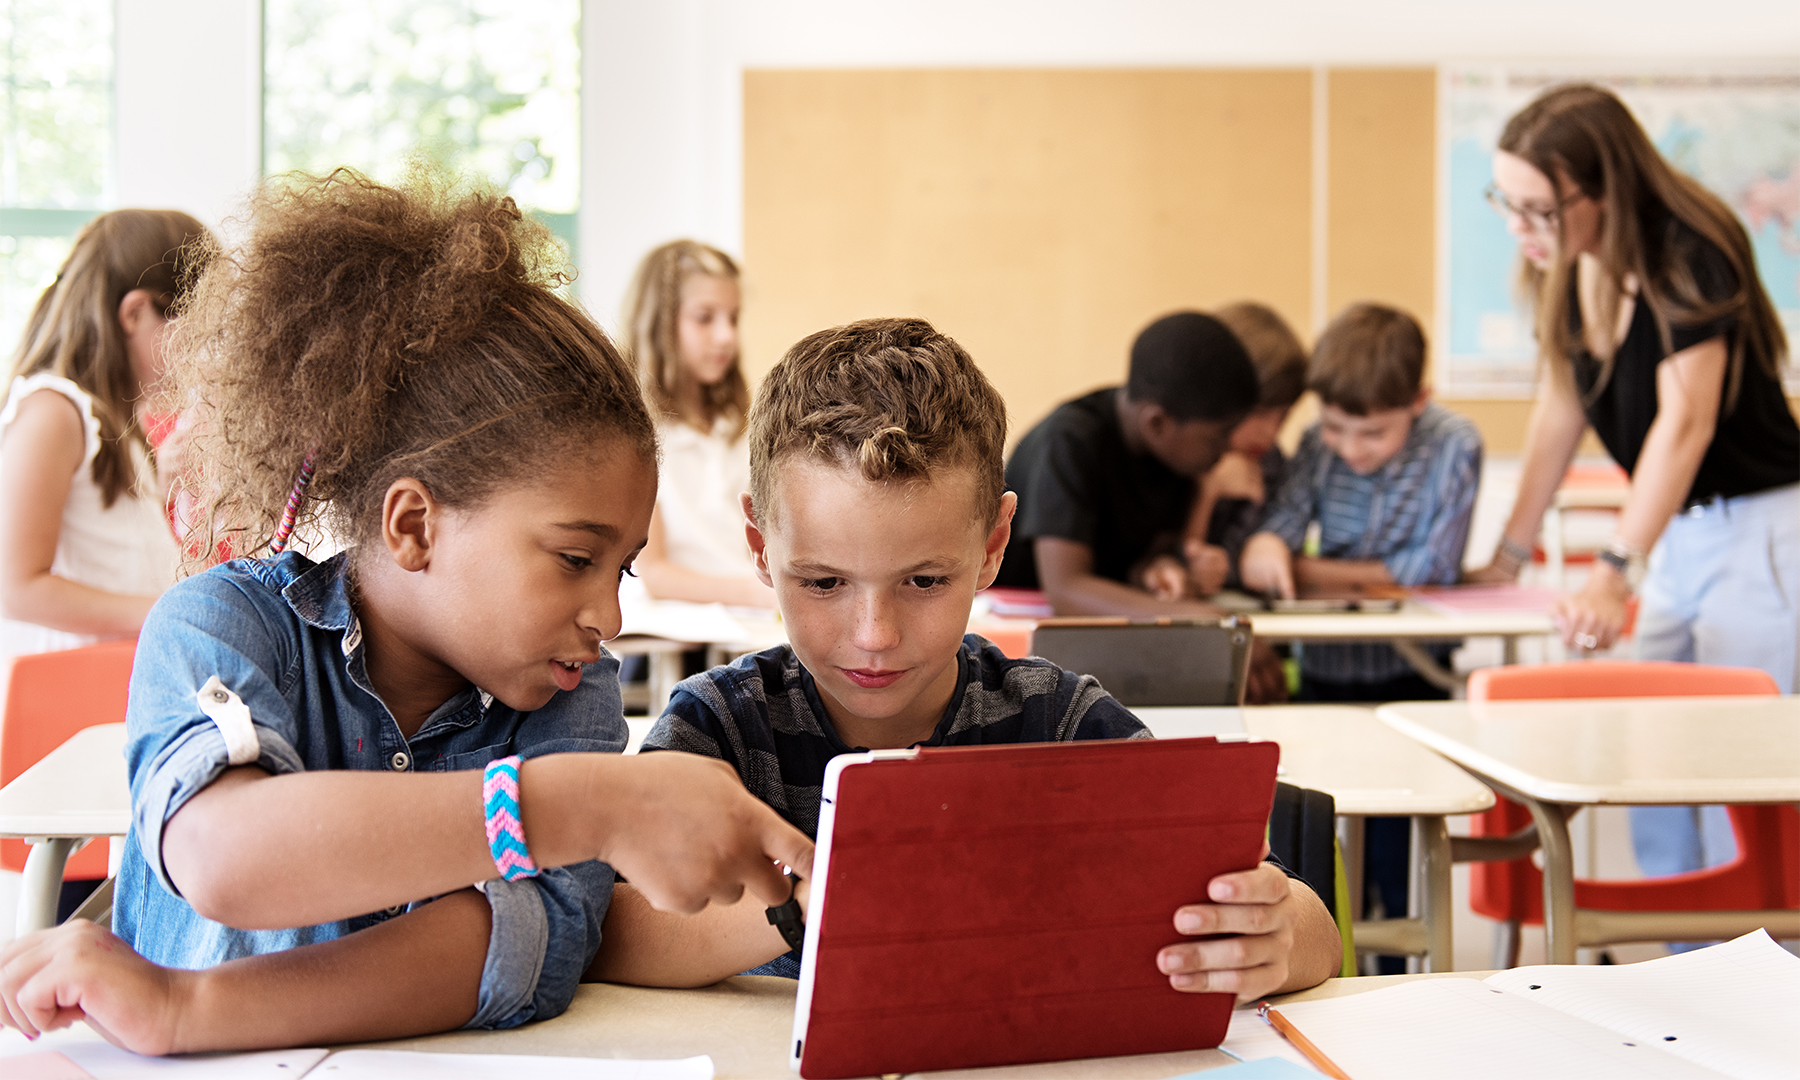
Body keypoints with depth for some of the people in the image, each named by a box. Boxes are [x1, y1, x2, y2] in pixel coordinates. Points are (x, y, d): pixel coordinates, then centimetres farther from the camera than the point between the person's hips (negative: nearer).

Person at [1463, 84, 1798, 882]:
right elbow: (1562, 405, 11)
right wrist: (1509, 554, 10)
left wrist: (1614, 572, -34)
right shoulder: (1566, 271, 3)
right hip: (1677, 535, 8)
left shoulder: (1687, 254, -19)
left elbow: (1686, 422, -26)